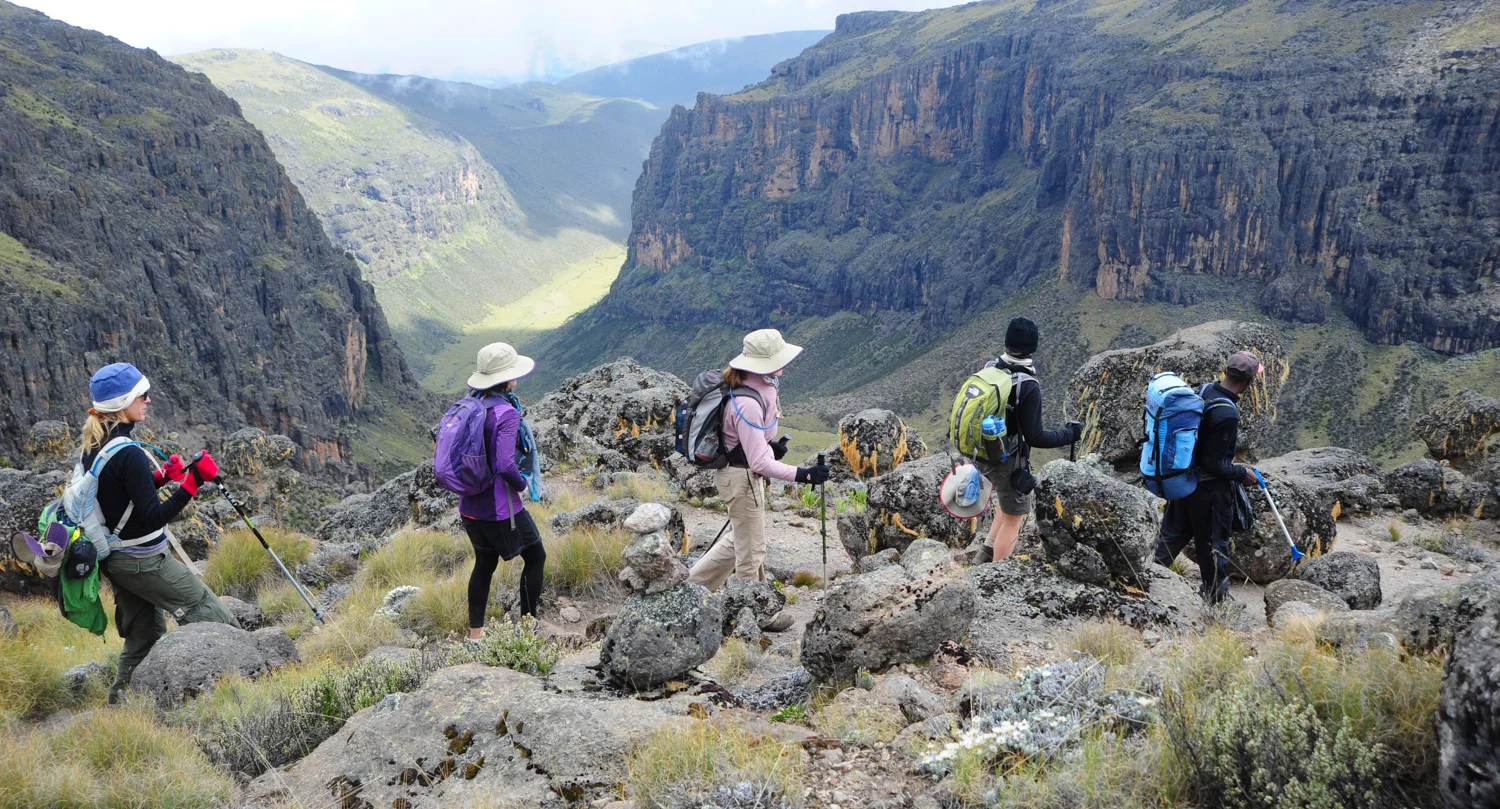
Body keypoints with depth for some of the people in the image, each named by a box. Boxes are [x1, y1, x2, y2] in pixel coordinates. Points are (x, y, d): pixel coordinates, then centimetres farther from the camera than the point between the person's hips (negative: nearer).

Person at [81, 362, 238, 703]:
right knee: (214, 619, 1)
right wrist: (192, 483, -27)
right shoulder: (129, 453, -25)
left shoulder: (92, 448, 3)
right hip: (145, 561, -9)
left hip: (114, 559, 9)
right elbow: (153, 517, -25)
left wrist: (162, 476, 9)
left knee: (143, 638, 20)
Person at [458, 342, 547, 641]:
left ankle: (475, 633, 27)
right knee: (535, 556, 13)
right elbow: (505, 464, -30)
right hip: (499, 507, -7)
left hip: (470, 505, 7)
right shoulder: (506, 412, -21)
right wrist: (523, 484, -12)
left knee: (485, 563, 21)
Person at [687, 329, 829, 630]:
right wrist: (802, 474, -32)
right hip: (741, 477, -10)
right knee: (751, 550, 9)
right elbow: (760, 463, -30)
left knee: (741, 538, 27)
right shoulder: (747, 404, -31)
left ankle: (692, 585, 38)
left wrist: (770, 445, 1)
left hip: (744, 472, 10)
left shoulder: (758, 388, -2)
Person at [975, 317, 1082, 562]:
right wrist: (1069, 434, -9)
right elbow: (1034, 438, -22)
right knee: (1013, 518, 12)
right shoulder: (1028, 386, -26)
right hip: (1008, 462, -7)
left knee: (1020, 502, 28)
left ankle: (988, 554, 29)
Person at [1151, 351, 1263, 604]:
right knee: (1213, 543, 11)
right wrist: (1243, 473, -9)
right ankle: (1217, 596, 28)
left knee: (1174, 534, 19)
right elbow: (1215, 463, -24)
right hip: (1210, 488, -7)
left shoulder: (1203, 391, -5)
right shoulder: (1227, 414, -29)